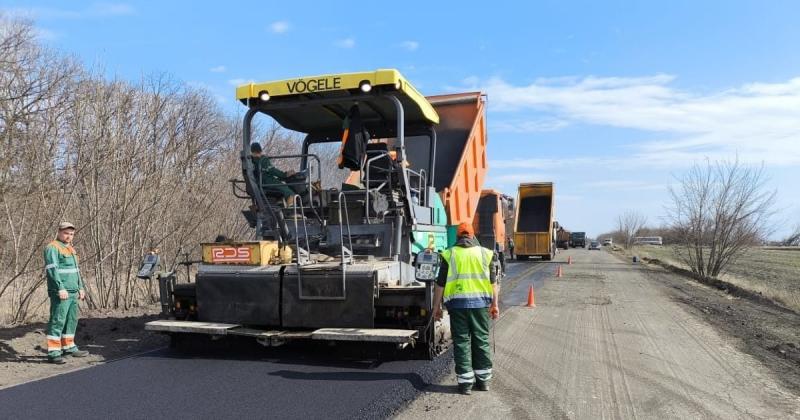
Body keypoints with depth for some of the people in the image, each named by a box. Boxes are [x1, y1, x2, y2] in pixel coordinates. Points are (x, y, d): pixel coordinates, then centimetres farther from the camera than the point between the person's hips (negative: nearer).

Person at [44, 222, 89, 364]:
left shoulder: (70, 249, 21)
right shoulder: (52, 248, -7)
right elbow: (52, 269, -17)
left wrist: (80, 287, 21)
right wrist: (60, 288, -23)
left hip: (73, 292, 9)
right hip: (60, 292, -9)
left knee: (72, 320, 12)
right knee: (58, 321, -8)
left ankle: (68, 347, 21)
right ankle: (53, 352, -6)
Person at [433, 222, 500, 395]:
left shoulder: (450, 254, 1)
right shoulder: (485, 253, 6)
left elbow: (440, 284, 0)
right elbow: (494, 283, 7)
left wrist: (436, 306, 7)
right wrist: (494, 304, 14)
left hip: (458, 303, -2)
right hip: (481, 303, 2)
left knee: (462, 342, 4)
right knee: (481, 340, 12)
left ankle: (465, 382, 6)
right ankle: (483, 380, 20)